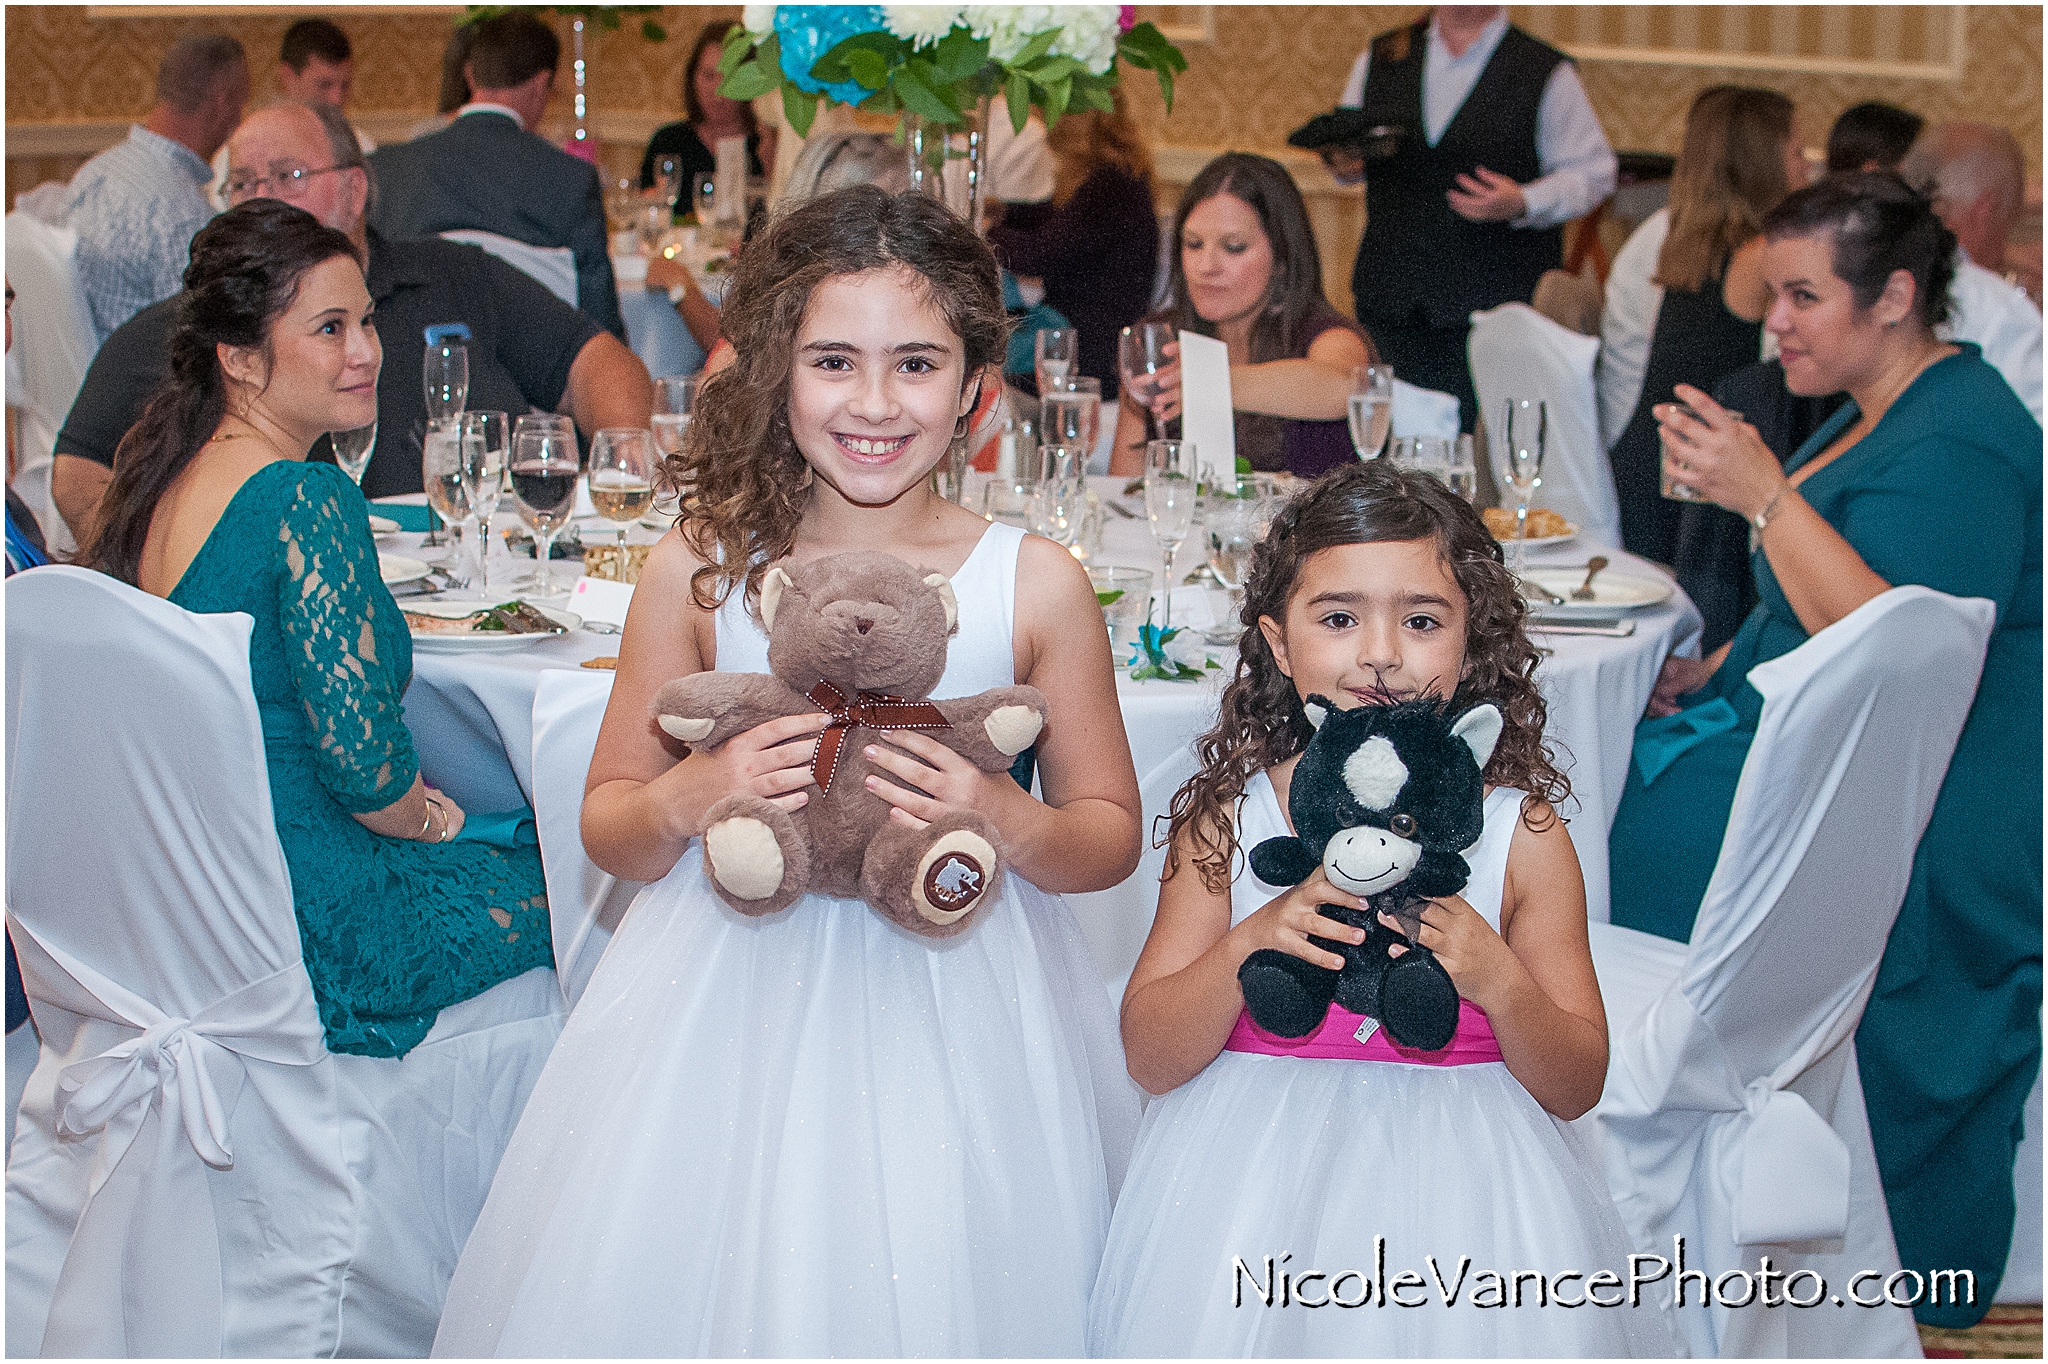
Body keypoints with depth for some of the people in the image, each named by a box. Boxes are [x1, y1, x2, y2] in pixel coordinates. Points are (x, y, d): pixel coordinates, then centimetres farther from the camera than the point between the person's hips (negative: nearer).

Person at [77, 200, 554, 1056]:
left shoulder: (166, 477, 6)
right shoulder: (306, 501, -22)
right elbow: (363, 758, -24)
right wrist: (434, 818, -2)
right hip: (311, 937, -9)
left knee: (520, 836, 25)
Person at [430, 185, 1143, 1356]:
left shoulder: (1038, 586, -4)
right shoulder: (703, 570, -3)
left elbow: (1112, 837, 5)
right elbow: (609, 828, 6)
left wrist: (1011, 822, -15)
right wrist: (688, 798, -16)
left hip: (957, 1021, 0)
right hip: (734, 1011, 1)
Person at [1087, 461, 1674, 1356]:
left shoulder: (1521, 836, -2)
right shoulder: (1228, 819, -1)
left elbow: (1577, 1087, 2)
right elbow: (1151, 1059, -1)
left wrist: (1499, 981, -17)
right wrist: (1250, 946, -18)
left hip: (1457, 1185, 0)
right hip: (1260, 1175, 0)